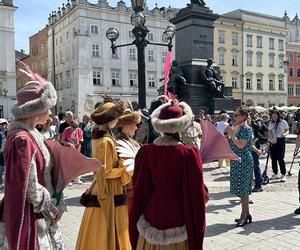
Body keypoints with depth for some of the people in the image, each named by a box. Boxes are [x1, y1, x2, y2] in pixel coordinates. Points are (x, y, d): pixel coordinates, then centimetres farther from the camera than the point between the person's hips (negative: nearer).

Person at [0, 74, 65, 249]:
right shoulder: (22, 140, -24)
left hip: (40, 215, 9)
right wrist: (53, 209, -11)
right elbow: (30, 188, -23)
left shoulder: (30, 135, 5)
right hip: (29, 219, -9)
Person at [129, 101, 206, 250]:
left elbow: (138, 188, -1)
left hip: (153, 214, 2)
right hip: (179, 220, -2)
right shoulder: (188, 154, -17)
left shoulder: (146, 152, -10)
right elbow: (196, 194, -11)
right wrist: (198, 225, 2)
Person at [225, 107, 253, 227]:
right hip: (236, 161, 9)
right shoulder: (235, 128, 13)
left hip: (244, 162, -9)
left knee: (243, 189, -4)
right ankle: (247, 214, 22)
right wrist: (227, 134, 4)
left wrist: (231, 133, -18)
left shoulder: (246, 129, -12)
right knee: (241, 189, 13)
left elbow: (241, 145, -23)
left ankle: (244, 215, 5)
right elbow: (230, 143, 18)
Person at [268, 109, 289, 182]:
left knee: (280, 158, -8)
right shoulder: (271, 123, 9)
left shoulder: (283, 122, -2)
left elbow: (287, 131, 3)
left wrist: (284, 134, -20)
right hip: (273, 141, 4)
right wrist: (271, 139, -12)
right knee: (273, 158, 7)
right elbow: (270, 132, 6)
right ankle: (275, 174, 19)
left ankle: (283, 175, 1)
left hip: (280, 141, -4)